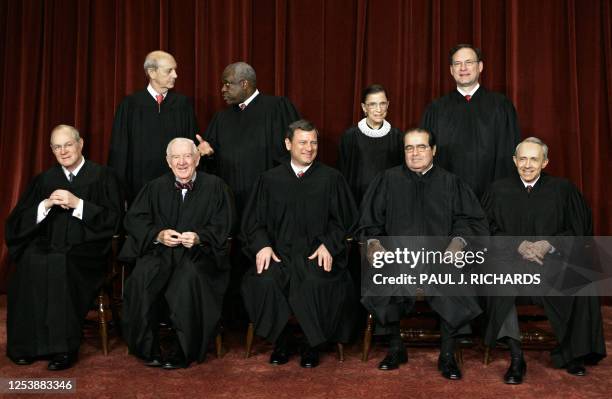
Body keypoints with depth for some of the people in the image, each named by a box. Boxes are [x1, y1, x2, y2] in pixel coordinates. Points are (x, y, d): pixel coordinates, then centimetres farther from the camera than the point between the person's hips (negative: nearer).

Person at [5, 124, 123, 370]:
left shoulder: (102, 176, 8)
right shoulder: (44, 180, 19)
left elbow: (113, 219, -2)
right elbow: (17, 222, 11)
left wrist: (77, 203, -12)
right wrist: (46, 204, -6)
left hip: (86, 250, -3)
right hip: (48, 246, 3)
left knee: (60, 264, -35)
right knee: (30, 263, -30)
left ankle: (64, 348, -25)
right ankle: (28, 345, -19)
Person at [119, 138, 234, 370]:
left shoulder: (215, 186, 10)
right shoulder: (155, 187, 17)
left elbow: (222, 226, 3)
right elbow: (133, 219, 10)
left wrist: (199, 237, -16)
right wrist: (158, 235, -9)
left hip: (199, 253, -2)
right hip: (160, 252, 2)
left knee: (188, 277, -36)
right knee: (141, 278, -30)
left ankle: (181, 351, -20)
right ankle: (148, 348, -15)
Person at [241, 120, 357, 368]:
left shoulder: (332, 179, 10)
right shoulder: (270, 180, 13)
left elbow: (344, 220, 8)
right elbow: (254, 221, 11)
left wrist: (328, 245, -9)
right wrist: (262, 245, -8)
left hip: (317, 254, -1)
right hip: (278, 252, 1)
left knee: (316, 284, -32)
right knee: (263, 282, -29)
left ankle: (313, 345, -6)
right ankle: (281, 340, -4)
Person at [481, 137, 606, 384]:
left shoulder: (563, 189, 11)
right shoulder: (498, 190, 11)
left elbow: (579, 230, 7)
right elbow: (491, 231, 5)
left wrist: (548, 244, -10)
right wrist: (518, 245, -12)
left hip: (553, 257, 0)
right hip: (510, 257, 0)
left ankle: (570, 353, -8)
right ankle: (516, 357, -26)